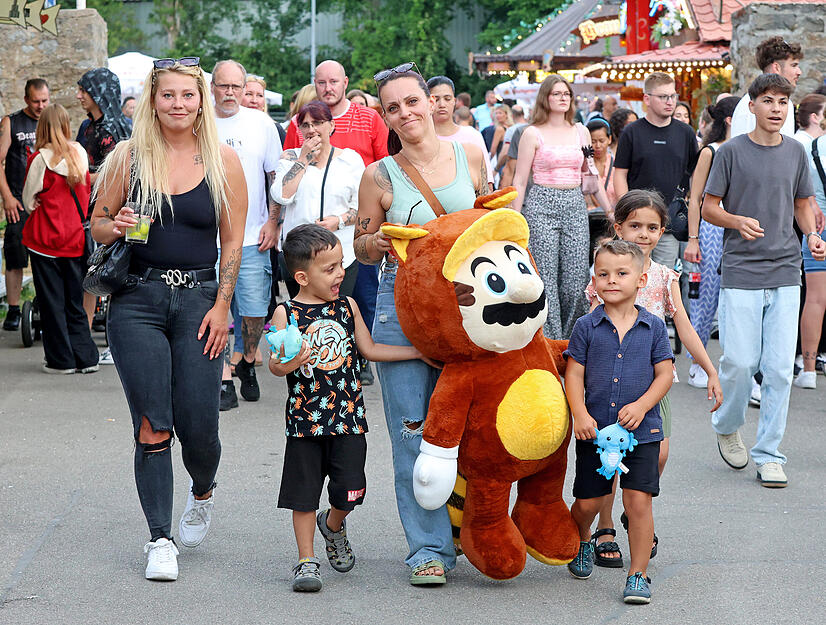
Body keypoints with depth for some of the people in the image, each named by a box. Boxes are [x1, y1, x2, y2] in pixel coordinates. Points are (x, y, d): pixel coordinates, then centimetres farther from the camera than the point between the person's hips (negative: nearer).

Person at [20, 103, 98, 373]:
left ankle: (61, 360, 8)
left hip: (46, 239, -4)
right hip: (76, 240, 4)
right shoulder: (80, 154, 0)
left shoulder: (40, 159, -12)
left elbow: (29, 201, -3)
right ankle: (86, 358, 12)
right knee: (75, 303, 13)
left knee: (52, 303, 6)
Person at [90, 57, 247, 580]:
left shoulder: (224, 161, 3)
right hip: (137, 300, 0)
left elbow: (233, 242, 5)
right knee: (152, 426, -4)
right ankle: (161, 538, 5)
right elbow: (97, 224, 10)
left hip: (199, 299, 0)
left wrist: (222, 305, -3)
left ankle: (203, 493, 31)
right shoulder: (128, 156, 3)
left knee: (198, 425, -3)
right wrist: (116, 228, -12)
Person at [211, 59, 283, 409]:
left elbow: (277, 177, 8)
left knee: (255, 309, 1)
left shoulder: (261, 124, 4)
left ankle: (247, 364, 26)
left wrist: (273, 222, -1)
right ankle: (224, 381, 3)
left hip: (252, 236, 0)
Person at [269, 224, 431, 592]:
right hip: (305, 419, -2)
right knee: (304, 491, 2)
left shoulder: (347, 306, 7)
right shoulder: (286, 313, -4)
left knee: (350, 490, -1)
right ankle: (306, 561, 15)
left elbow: (369, 349, 15)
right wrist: (292, 362, -30)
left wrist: (420, 351, 13)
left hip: (348, 417, 2)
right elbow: (274, 365, -8)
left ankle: (333, 525, 33)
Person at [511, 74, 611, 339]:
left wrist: (610, 210, 18)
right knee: (545, 279, -7)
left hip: (575, 205, 4)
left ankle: (570, 341, 11)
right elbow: (519, 181, 0)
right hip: (542, 205, -3)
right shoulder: (533, 133, 1)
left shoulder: (581, 132, 13)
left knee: (576, 280, -2)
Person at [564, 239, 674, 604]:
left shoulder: (653, 327, 1)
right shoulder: (587, 327, 0)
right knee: (587, 502, 8)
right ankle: (581, 544, 41)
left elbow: (664, 374, 1)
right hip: (594, 429, 1)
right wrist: (580, 415, -13)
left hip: (641, 430, -1)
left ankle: (638, 574, 3)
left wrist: (641, 406, -13)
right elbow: (574, 375, 0)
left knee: (638, 501, -7)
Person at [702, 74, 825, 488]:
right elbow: (709, 208, 2)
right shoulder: (732, 152, -1)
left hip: (785, 272, 3)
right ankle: (727, 427, 26)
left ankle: (769, 455, 8)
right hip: (741, 272, -3)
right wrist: (739, 222, -17)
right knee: (739, 362, -4)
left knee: (779, 368, -1)